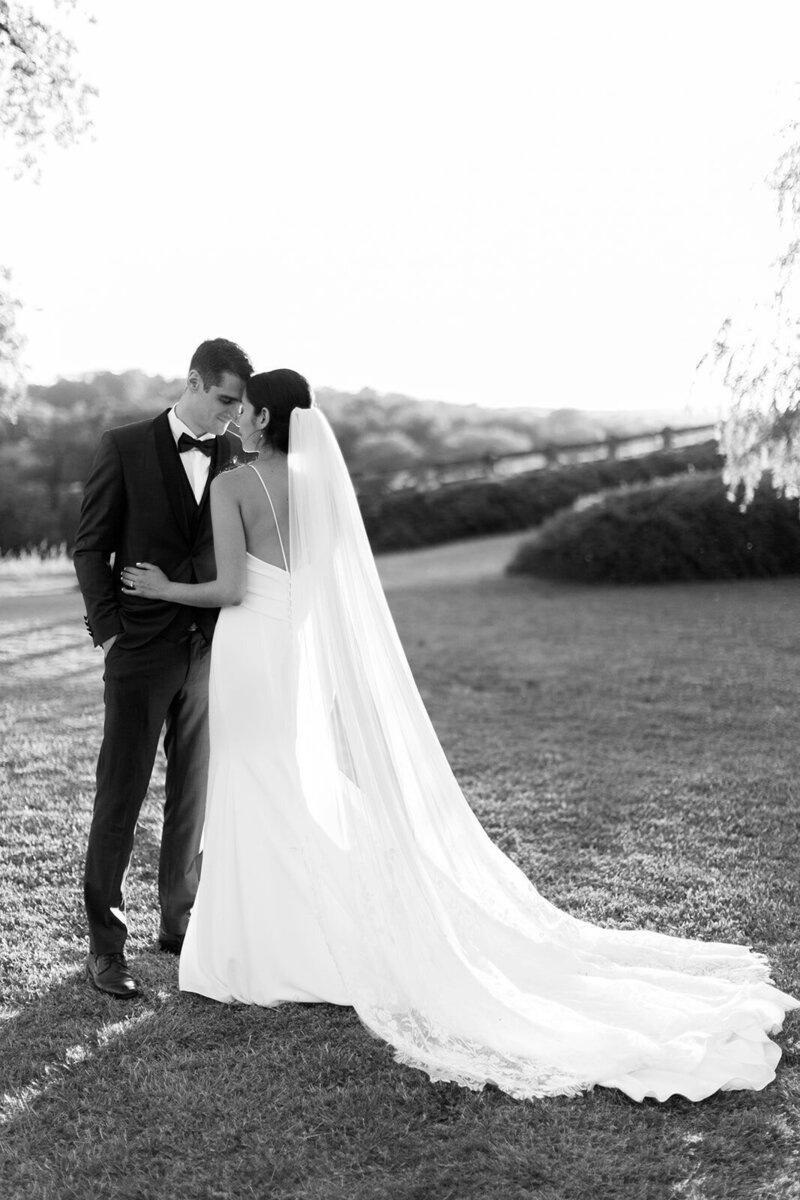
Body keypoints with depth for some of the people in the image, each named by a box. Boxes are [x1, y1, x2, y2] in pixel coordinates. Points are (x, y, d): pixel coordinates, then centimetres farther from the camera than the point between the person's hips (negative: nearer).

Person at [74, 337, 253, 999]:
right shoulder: (125, 447, -2)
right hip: (142, 650, -4)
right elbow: (91, 547, -2)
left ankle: (181, 920, 26)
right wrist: (108, 632, -8)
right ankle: (106, 942, 9)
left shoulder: (233, 454, 8)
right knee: (120, 797, 0)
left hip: (210, 649, 4)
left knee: (194, 794, 11)